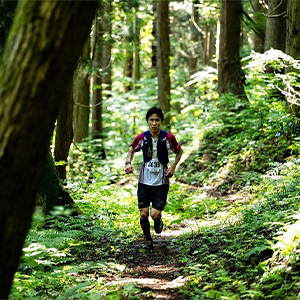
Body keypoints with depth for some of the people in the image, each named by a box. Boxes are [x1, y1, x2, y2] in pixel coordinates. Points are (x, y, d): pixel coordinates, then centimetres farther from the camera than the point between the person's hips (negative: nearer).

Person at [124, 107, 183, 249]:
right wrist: (128, 163, -5)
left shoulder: (169, 138, -6)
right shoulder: (141, 138, -3)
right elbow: (131, 151, 15)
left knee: (155, 214, -10)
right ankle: (148, 240, 23)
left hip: (161, 182, -1)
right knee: (143, 214, -2)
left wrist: (173, 166, -2)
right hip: (144, 181, 1)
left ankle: (158, 221, 28)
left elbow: (179, 152, 12)